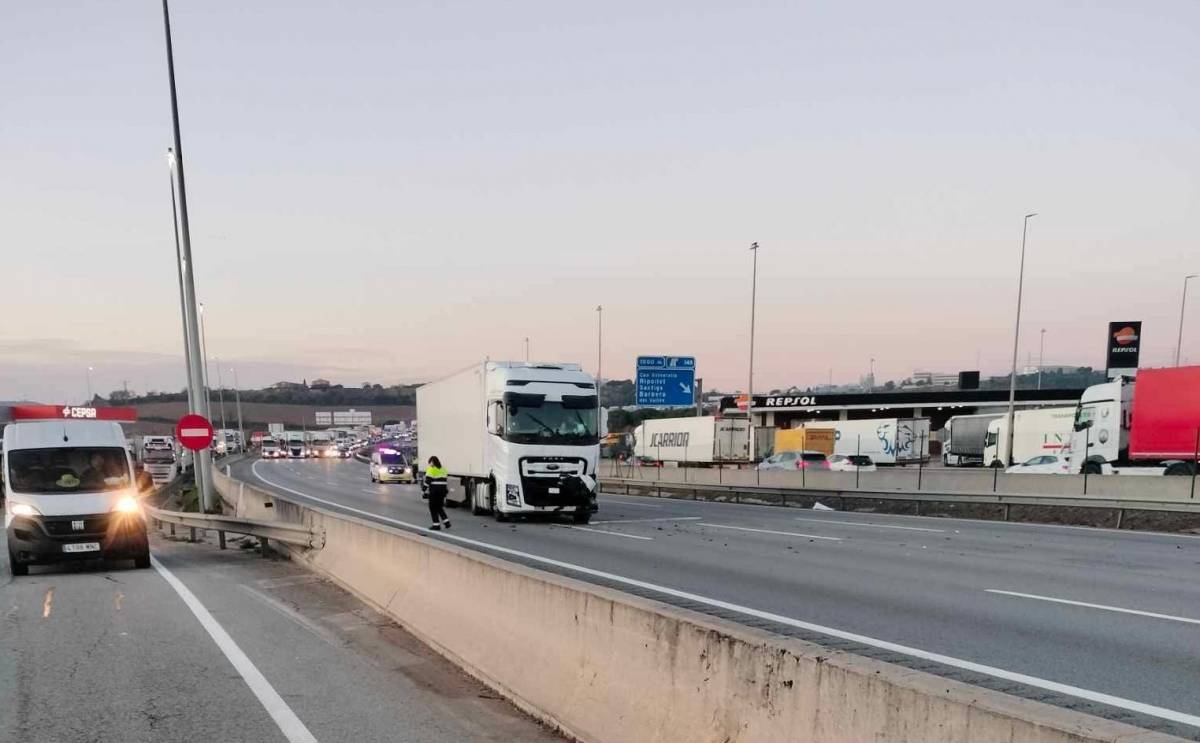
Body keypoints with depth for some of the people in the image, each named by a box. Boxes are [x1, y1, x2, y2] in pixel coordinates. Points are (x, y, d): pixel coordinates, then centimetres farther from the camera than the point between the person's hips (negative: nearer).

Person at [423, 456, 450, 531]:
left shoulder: (431, 469, -7)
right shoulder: (442, 469, 14)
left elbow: (427, 480, -13)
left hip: (434, 490, -7)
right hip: (443, 490, 7)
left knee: (433, 508, 4)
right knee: (439, 507, 19)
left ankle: (436, 525, 2)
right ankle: (446, 522, 12)